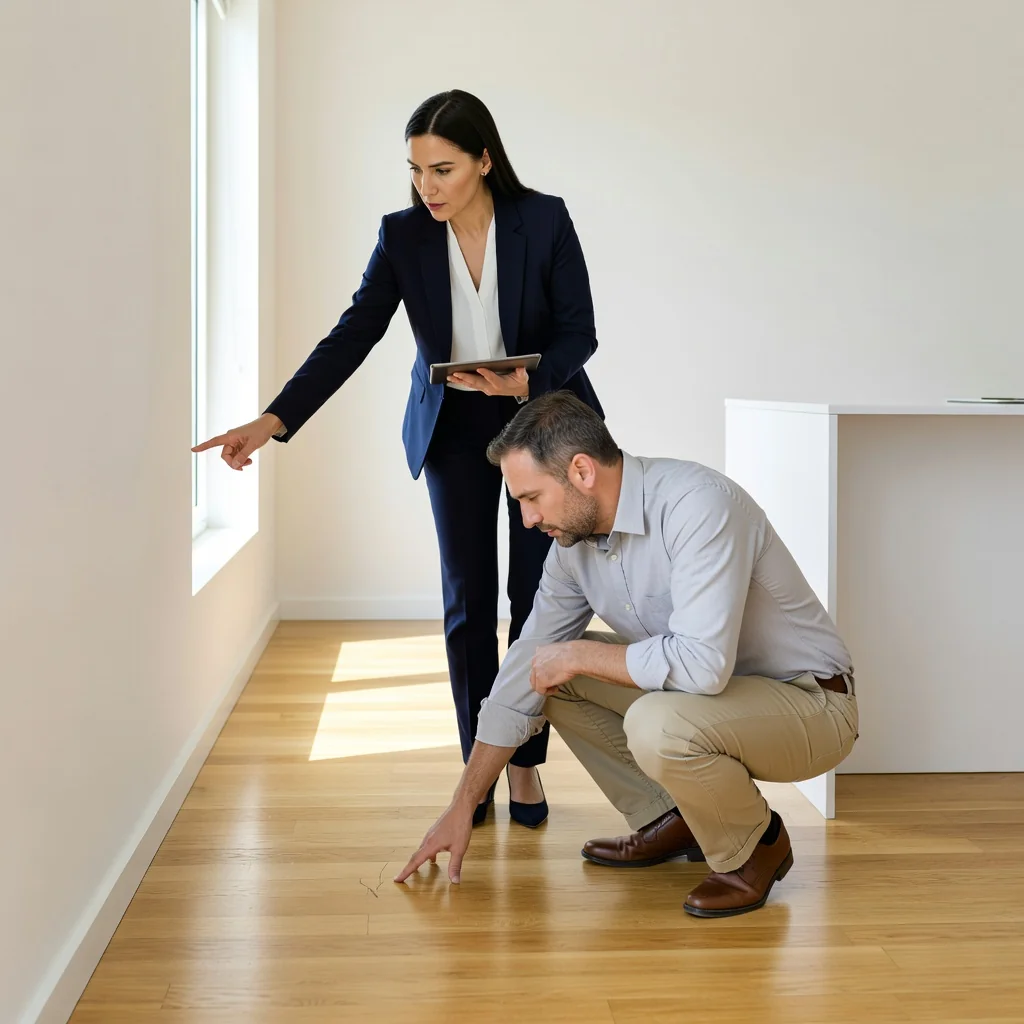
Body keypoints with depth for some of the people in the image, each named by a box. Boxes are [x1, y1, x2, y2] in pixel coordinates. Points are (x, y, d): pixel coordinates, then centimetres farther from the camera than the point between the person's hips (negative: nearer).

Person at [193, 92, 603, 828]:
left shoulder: (544, 220, -16)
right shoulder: (404, 236, -12)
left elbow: (579, 330, -11)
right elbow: (351, 338, -15)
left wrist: (530, 382, -30)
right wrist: (275, 421, -25)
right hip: (454, 426, 1)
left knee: (537, 595, 0)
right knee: (468, 600, 3)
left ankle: (526, 764, 12)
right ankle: (477, 764, 14)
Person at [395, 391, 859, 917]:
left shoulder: (697, 504, -29)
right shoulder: (573, 540, -3)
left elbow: (702, 663, -38)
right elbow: (525, 668, 3)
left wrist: (578, 655, -22)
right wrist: (462, 807, 4)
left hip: (809, 703, -8)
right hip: (704, 691, 8)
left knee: (656, 725, -34)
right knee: (553, 674, 4)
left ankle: (756, 845, -4)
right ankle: (672, 820, 12)